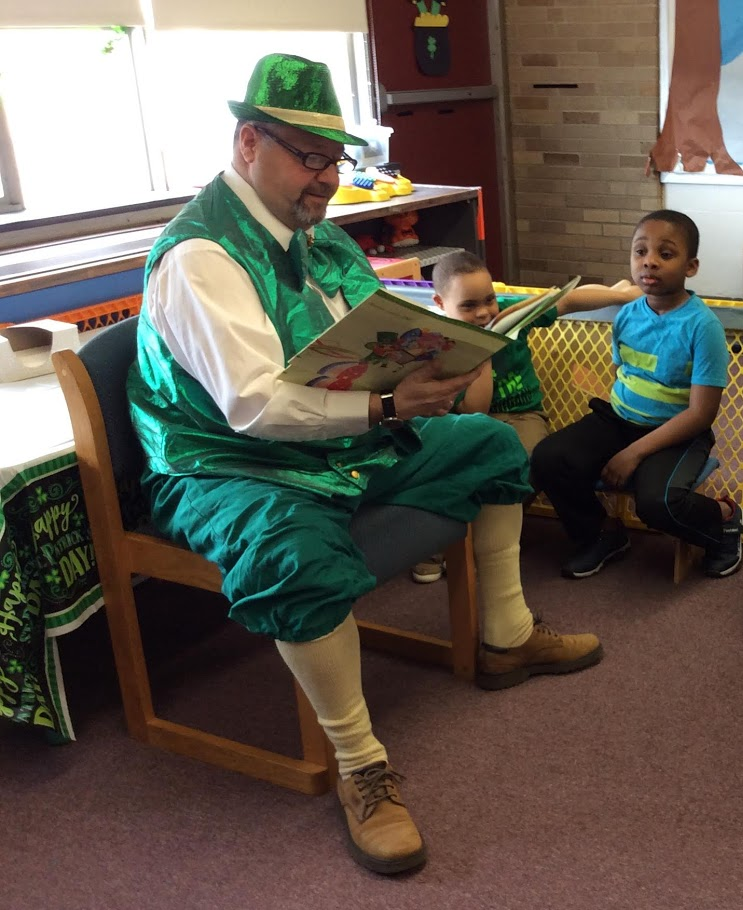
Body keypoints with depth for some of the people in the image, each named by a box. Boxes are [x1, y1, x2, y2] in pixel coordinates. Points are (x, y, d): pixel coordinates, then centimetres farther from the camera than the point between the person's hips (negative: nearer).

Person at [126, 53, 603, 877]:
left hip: (344, 442, 9)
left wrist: (432, 368, -11)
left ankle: (507, 640, 25)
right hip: (229, 466, -9)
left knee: (493, 444, 11)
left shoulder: (316, 230, 8)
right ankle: (359, 765, -19)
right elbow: (252, 404, -31)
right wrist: (385, 407, -38)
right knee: (302, 553, -41)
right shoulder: (200, 254, -20)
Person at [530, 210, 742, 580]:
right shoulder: (627, 315, -1)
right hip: (619, 419, 5)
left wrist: (634, 453, -22)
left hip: (675, 432, -5)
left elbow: (701, 413, -19)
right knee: (548, 459, -15)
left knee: (656, 501, -32)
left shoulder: (702, 325, -18)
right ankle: (602, 534, 11)